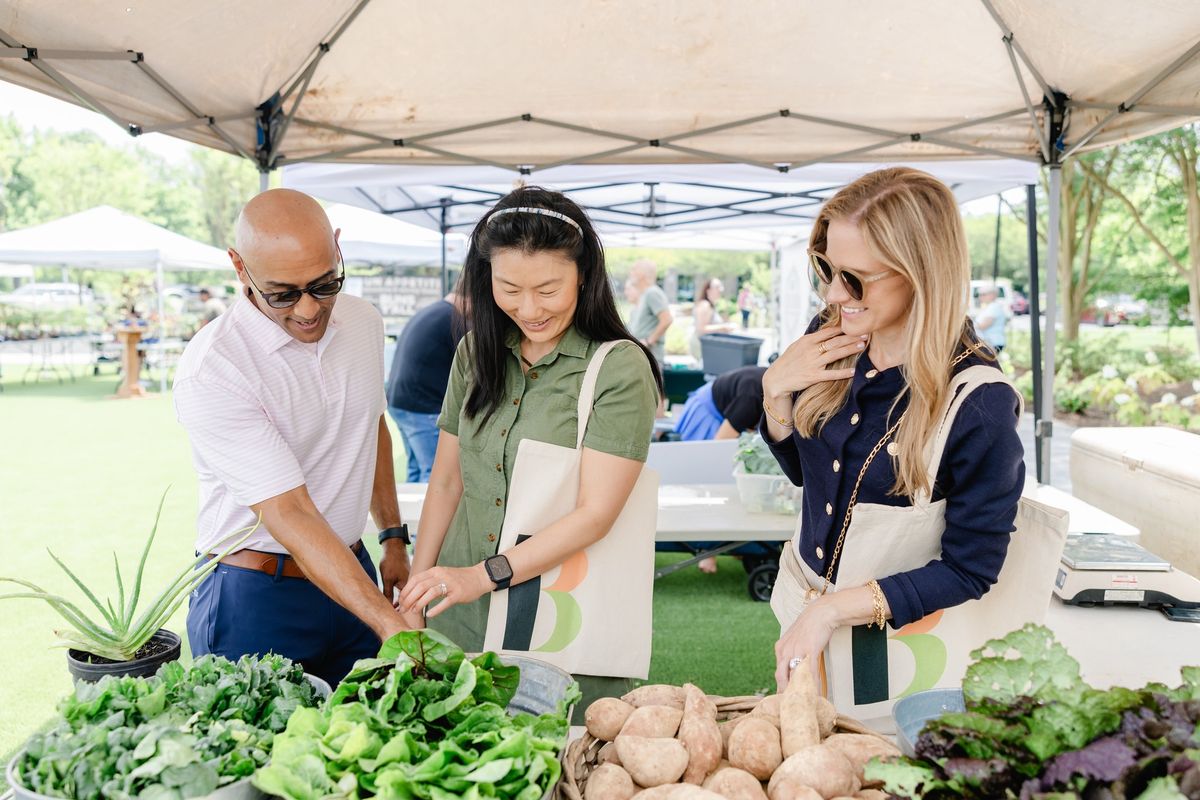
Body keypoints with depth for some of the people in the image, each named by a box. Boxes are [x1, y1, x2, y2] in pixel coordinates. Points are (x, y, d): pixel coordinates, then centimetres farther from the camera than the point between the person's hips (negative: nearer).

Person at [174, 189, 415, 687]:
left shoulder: (363, 322, -2)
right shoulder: (210, 371, -22)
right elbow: (288, 514, -26)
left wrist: (393, 538, 15)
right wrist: (387, 622, -32)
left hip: (353, 571, 6)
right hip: (256, 597, -5)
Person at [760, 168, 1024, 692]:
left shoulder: (979, 403, -26)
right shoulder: (829, 339, -8)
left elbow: (969, 570, -19)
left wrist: (832, 609, -24)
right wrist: (774, 390, -12)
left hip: (895, 643, -5)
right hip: (800, 610, 5)